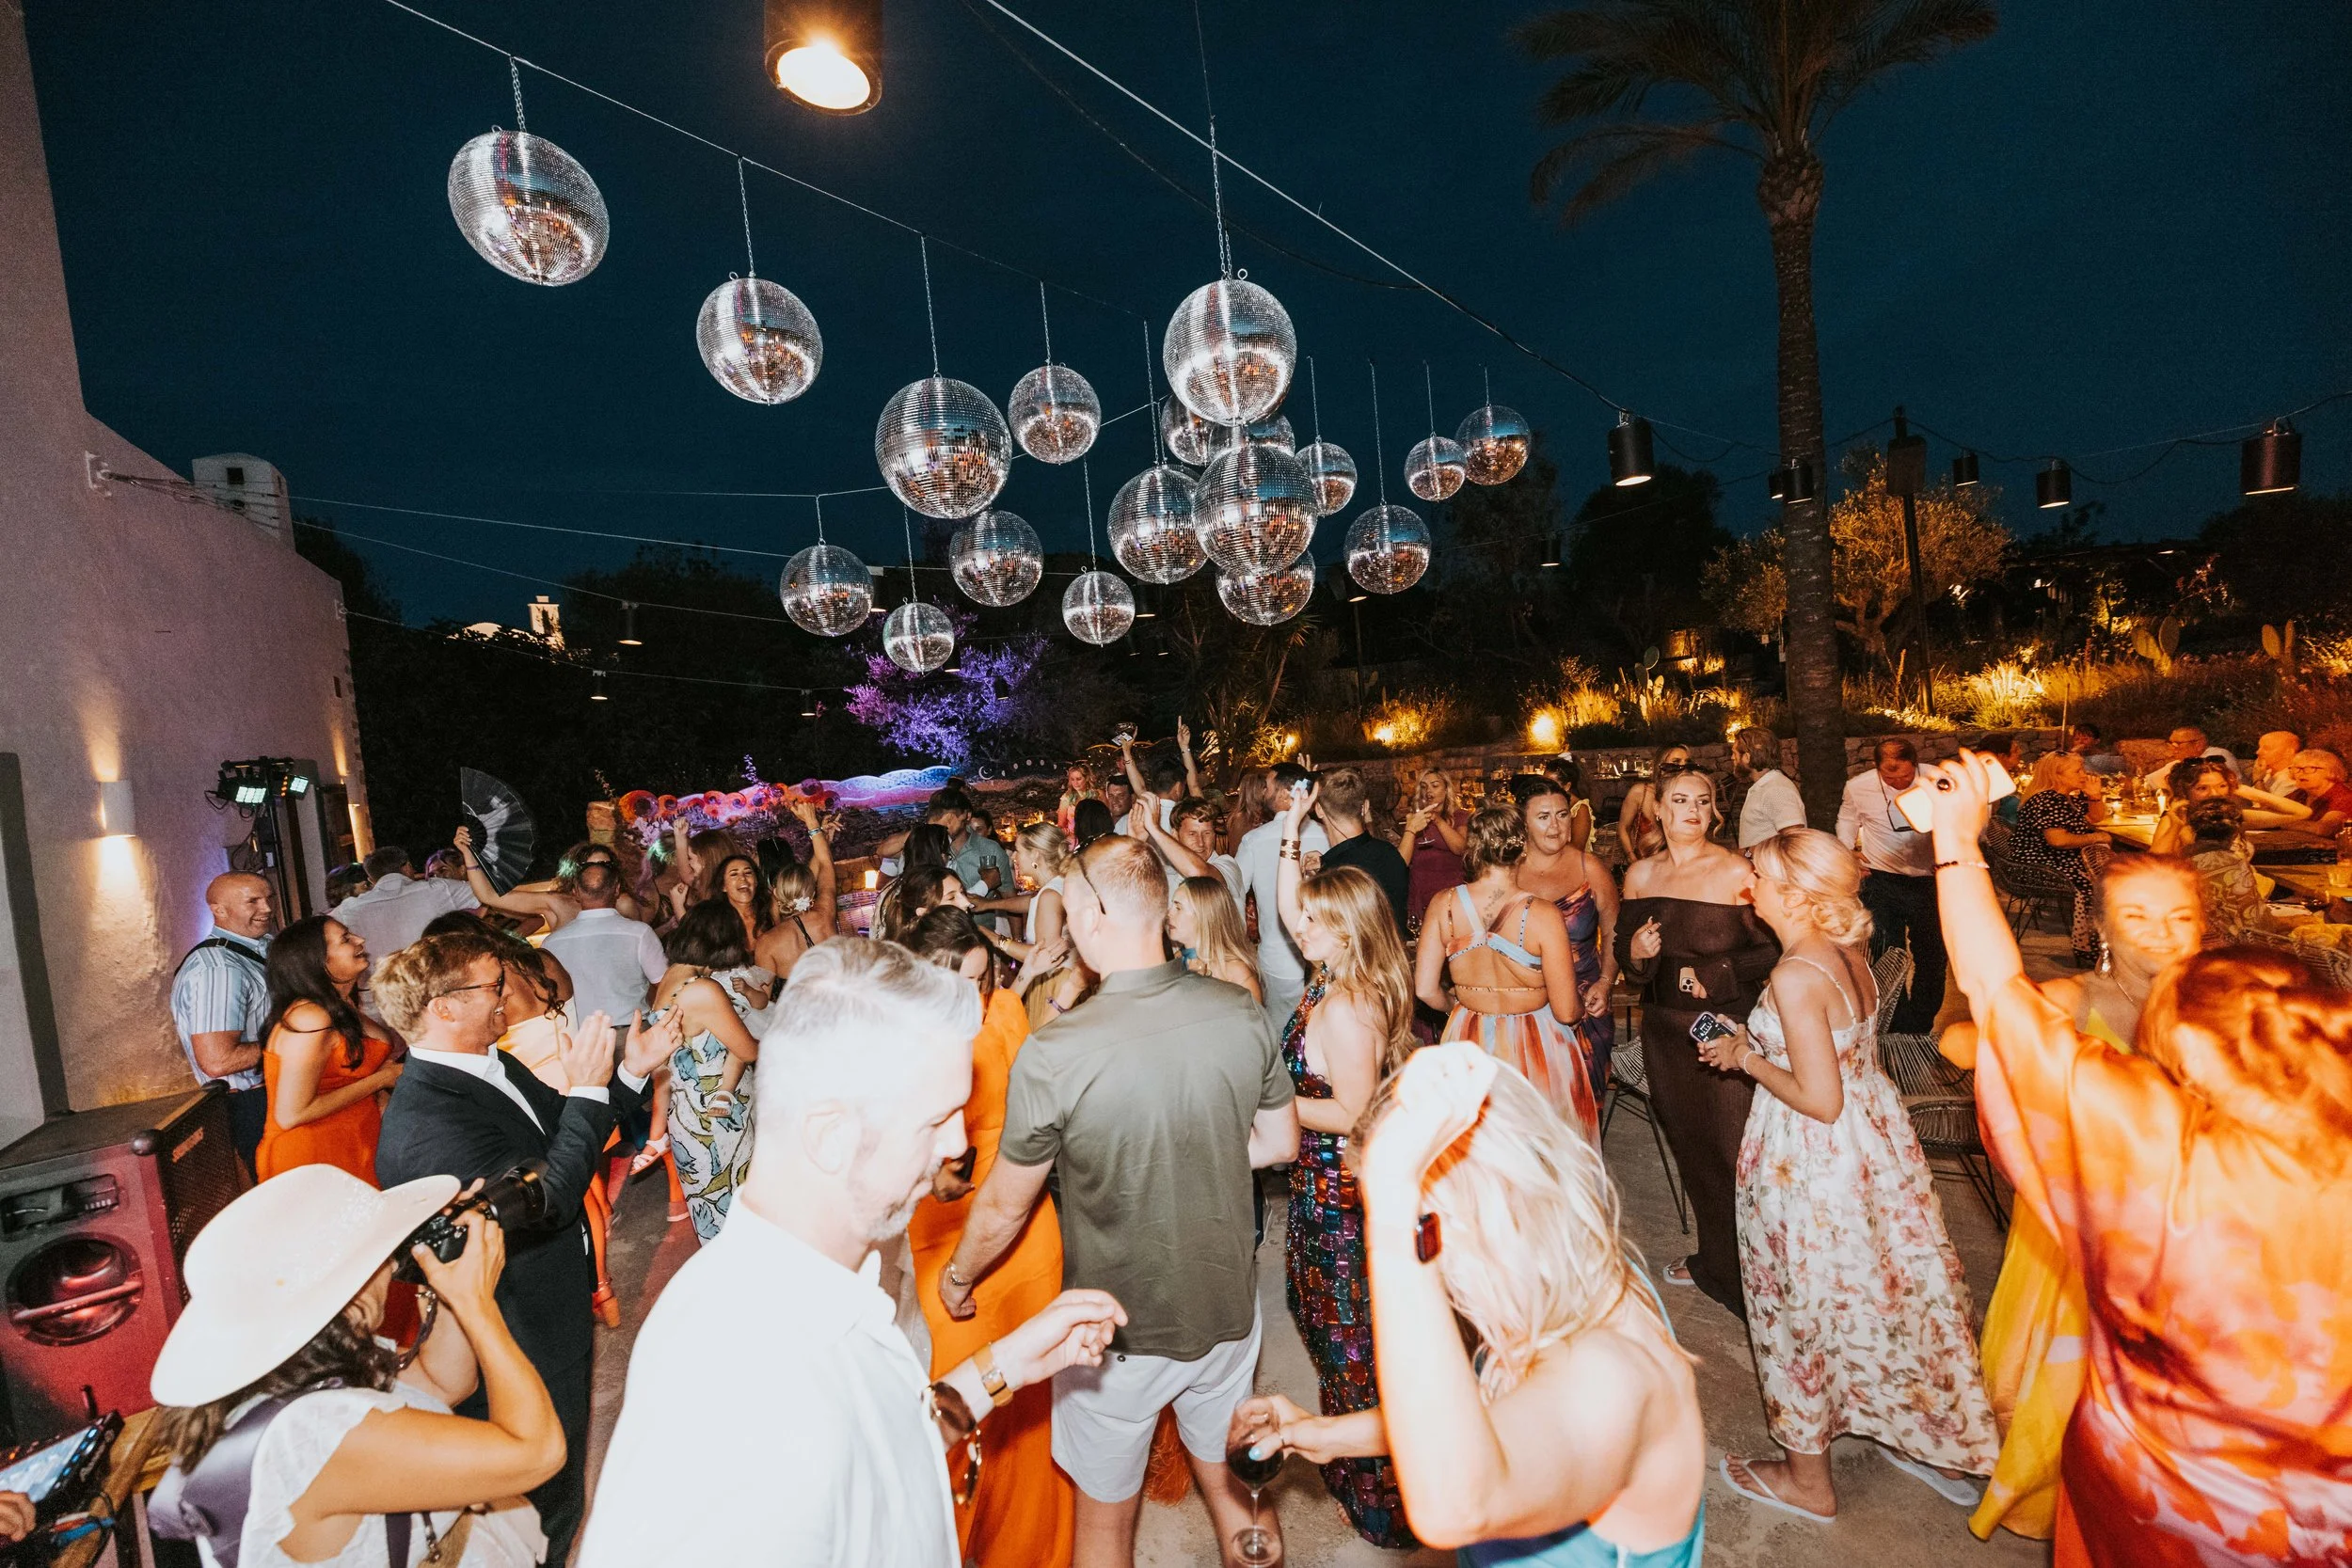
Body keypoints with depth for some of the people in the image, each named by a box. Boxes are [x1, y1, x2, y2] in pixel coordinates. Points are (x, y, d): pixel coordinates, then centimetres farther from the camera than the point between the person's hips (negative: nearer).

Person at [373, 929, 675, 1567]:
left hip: (555, 1316, 9)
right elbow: (542, 1203, -35)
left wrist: (632, 1071, -4)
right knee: (546, 1513, 16)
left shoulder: (494, 1065, -3)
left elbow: (559, 1136, 9)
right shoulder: (421, 1124, -32)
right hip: (527, 1346, -9)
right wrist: (586, 1089, -30)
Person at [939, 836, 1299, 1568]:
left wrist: (957, 1277, 6)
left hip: (1120, 1332, -3)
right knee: (1228, 1485, 29)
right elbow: (1280, 1142, -1)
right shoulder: (1241, 1013, -17)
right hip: (1227, 1309, 4)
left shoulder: (1053, 1053, -29)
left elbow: (1005, 1206, -14)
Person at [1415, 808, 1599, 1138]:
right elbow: (1567, 1012, -15)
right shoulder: (1542, 914, -19)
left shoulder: (1443, 905, -11)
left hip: (1468, 1043, 2)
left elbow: (1425, 990, -7)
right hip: (1535, 1047, -2)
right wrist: (1581, 1006, 9)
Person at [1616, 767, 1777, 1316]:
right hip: (1665, 1030, 5)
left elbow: (1772, 951, -9)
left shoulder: (1736, 871, -11)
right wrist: (1636, 952, -12)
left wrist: (1712, 975, -17)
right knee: (1689, 1146, 17)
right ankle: (1712, 1259, 38)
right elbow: (1624, 950, 9)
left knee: (1731, 1151, 0)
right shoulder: (1641, 874, 2)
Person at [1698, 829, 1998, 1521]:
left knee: (1809, 1299, 11)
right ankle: (1928, 1440, 45)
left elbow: (1819, 1100, -25)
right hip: (1874, 1132, 8)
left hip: (1813, 1158, -8)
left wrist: (1748, 1059, -12)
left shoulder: (1794, 976, -28)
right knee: (1883, 1285, 24)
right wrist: (1752, 1041, 7)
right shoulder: (1849, 952, -2)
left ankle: (1808, 1479, 31)